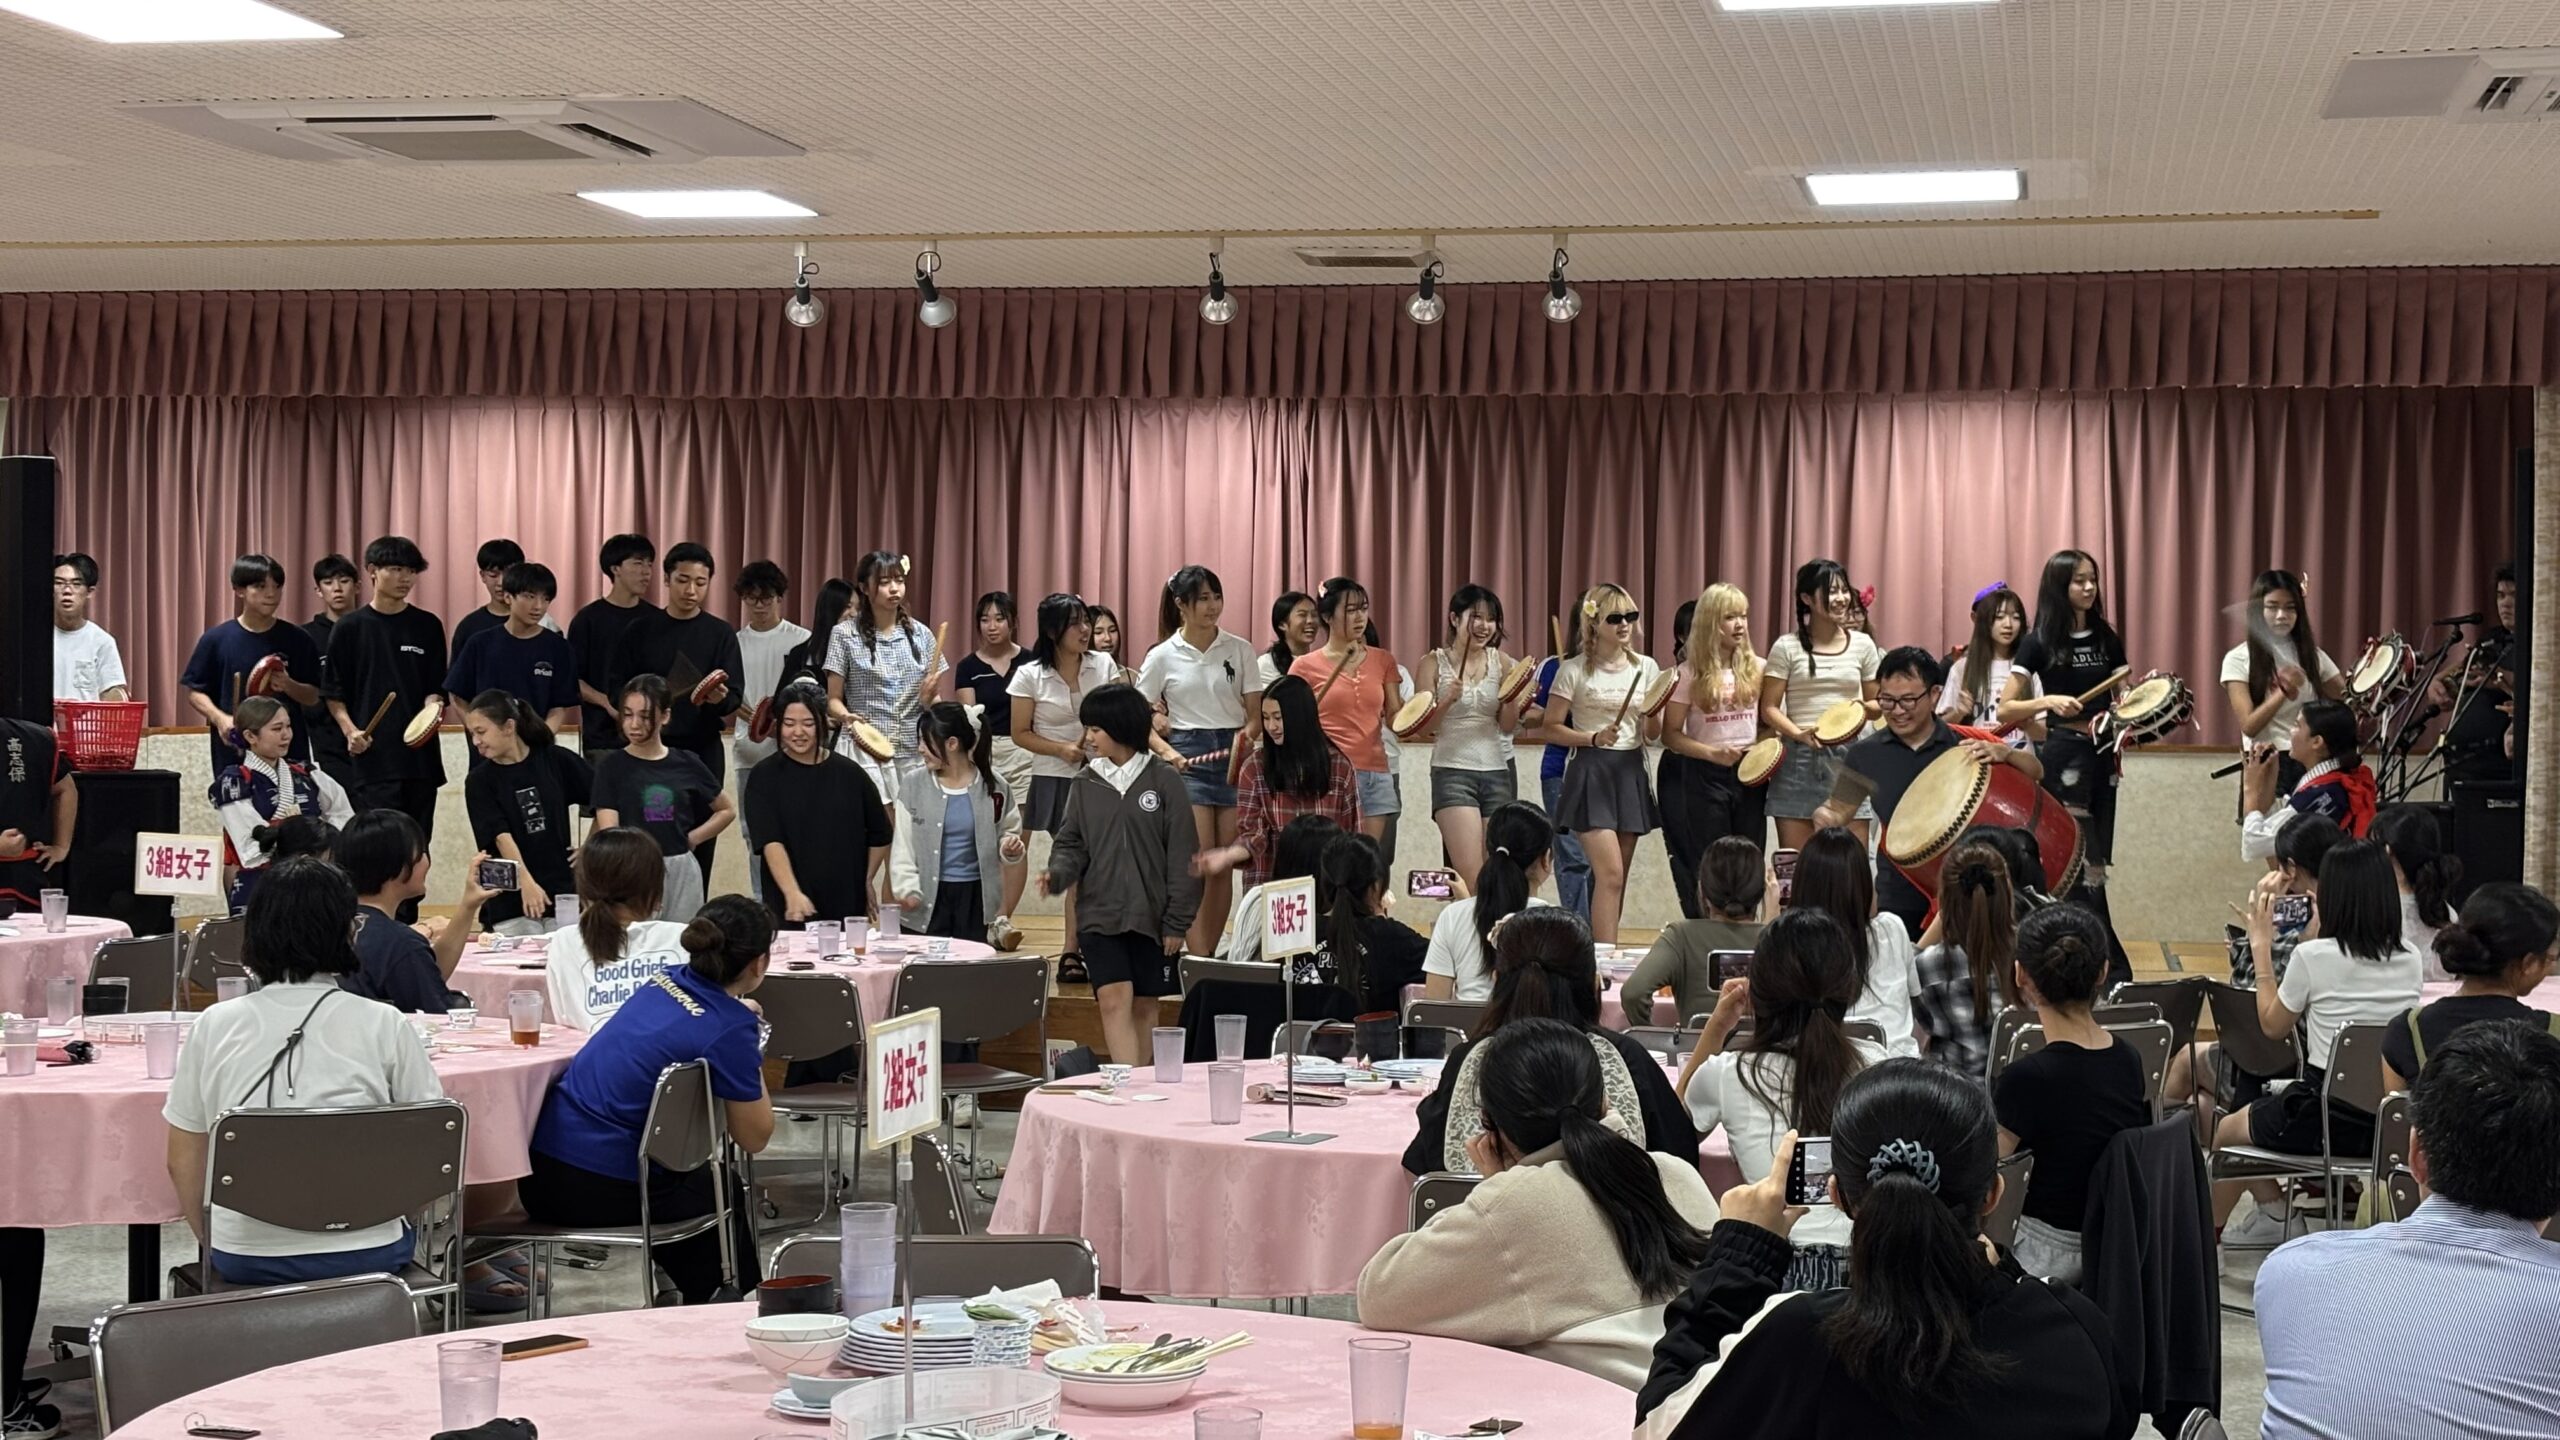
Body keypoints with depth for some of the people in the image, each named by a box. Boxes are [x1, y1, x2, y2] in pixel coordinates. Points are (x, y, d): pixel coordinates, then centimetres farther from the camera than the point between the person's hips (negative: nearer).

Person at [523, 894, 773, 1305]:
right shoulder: (730, 1031, -16)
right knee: (724, 1194, 25)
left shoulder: (665, 980, 4)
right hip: (604, 1192, -7)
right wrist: (753, 1057, 3)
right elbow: (754, 1139, -5)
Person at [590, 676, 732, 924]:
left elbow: (727, 811, 18)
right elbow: (609, 832, -11)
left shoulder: (687, 764, 5)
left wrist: (691, 839, 4)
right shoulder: (612, 765, -3)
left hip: (681, 874, 2)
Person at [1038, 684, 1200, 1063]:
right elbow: (1071, 844, 8)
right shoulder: (1085, 784, 6)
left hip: (1152, 915, -1)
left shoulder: (1164, 780, -1)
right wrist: (1057, 874, -15)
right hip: (1099, 914, 1)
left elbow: (1181, 854, -1)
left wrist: (1177, 921, -4)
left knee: (1145, 1006, 9)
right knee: (1114, 1000, -12)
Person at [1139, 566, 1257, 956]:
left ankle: (1210, 956, 13)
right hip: (1188, 756, -2)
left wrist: (1247, 740, -13)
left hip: (1233, 754, 2)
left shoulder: (1239, 650, 5)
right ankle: (1199, 958, -10)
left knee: (1224, 865, 4)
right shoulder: (1162, 657, 1)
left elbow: (1255, 711, 5)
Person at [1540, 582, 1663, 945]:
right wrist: (1594, 738, -16)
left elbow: (1652, 734, 11)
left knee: (1614, 878, 7)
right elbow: (1552, 729, -2)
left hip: (1630, 772, 5)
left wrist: (1653, 715, -11)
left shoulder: (1645, 667, 8)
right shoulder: (1574, 670, -4)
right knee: (1610, 874, -16)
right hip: (1589, 772, -5)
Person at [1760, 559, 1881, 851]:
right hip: (1798, 761, -2)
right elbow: (1769, 708, -1)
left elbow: (1877, 705, 15)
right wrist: (1798, 734, -19)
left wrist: (1863, 707, -9)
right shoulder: (1787, 647, 1)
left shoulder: (1862, 645, 8)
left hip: (1848, 760, 2)